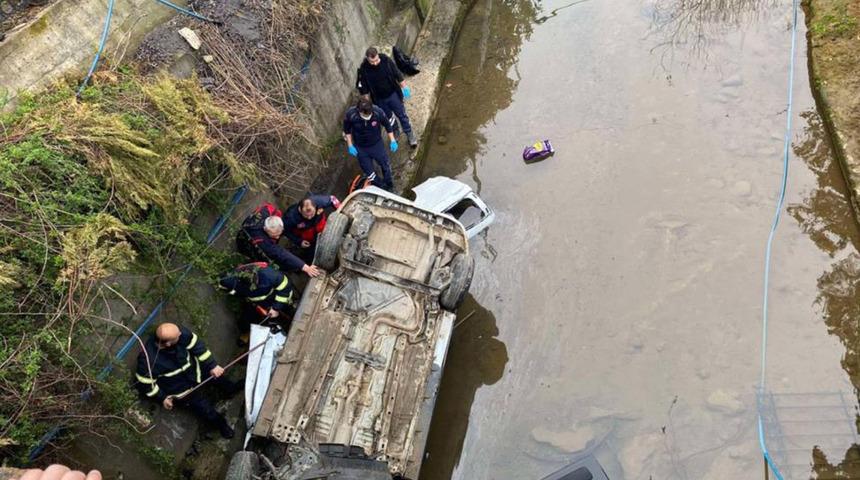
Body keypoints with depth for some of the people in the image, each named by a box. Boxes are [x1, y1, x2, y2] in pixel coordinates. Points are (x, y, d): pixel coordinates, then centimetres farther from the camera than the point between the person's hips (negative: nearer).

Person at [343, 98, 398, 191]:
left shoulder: (378, 111, -28)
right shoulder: (350, 114, -28)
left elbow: (387, 125, -9)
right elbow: (347, 130, -8)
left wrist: (392, 141, -8)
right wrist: (350, 146, -9)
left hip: (377, 144, 0)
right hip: (360, 148, 0)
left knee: (385, 165, 17)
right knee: (368, 170, 13)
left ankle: (389, 186, 44)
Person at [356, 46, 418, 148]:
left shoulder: (386, 60, -22)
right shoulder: (363, 69, -22)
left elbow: (397, 74, -8)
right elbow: (364, 88, -10)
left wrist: (404, 87, -1)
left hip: (393, 94, 0)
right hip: (379, 99, 0)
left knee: (402, 115, 10)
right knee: (388, 117, 21)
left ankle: (410, 135, 29)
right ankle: (395, 132, 47)